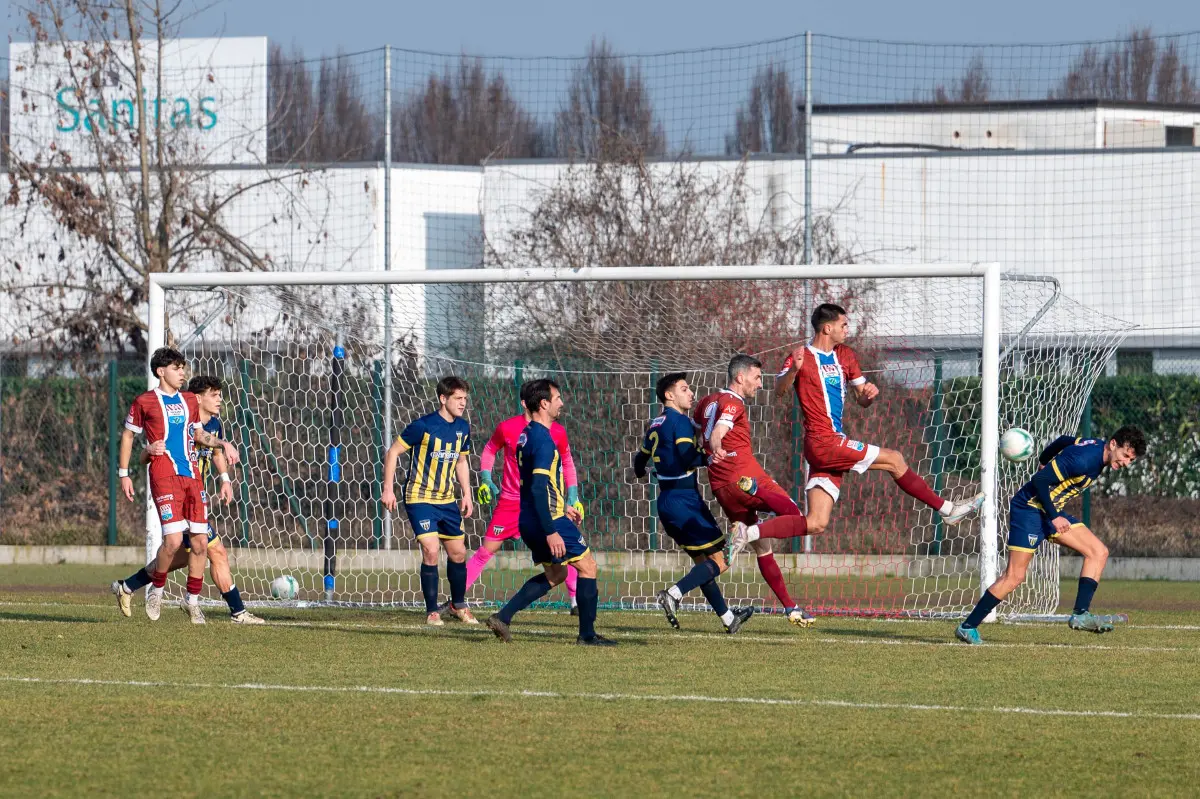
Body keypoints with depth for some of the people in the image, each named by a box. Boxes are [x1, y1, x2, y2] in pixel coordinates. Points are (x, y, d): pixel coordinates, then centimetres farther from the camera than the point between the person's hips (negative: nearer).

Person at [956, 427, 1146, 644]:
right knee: (1014, 577, -11)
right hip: (1029, 508, -10)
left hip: (1052, 511, 10)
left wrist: (1043, 461, 36)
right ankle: (967, 627, -1)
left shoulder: (1098, 448, 3)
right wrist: (1054, 517, -24)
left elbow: (1063, 441, 21)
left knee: (1099, 552, -2)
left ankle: (1080, 614, -6)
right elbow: (1040, 481, -25)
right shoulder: (1084, 459, -26)